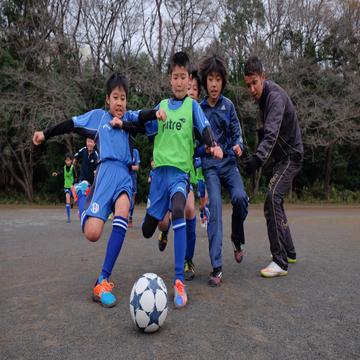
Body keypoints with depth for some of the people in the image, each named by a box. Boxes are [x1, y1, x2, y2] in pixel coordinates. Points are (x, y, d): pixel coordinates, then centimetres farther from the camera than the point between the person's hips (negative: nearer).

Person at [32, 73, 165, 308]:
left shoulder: (129, 117, 17)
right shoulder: (98, 116, 16)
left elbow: (142, 116, -4)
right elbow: (71, 125, 23)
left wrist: (157, 112, -25)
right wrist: (45, 134, 25)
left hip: (125, 174, 1)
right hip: (107, 172, -1)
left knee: (123, 210, -33)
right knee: (92, 234, -16)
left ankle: (103, 280, -26)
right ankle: (85, 211, 26)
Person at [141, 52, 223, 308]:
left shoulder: (193, 105, 5)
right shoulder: (162, 105, 16)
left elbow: (204, 128, -8)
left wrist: (213, 145, -28)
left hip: (180, 171, -4)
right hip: (159, 170, 4)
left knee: (178, 211, -33)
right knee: (147, 230, 7)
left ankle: (179, 281, -31)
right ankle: (163, 226, 49)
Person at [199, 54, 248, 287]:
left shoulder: (228, 105, 4)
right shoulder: (199, 108, 3)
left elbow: (237, 132, 5)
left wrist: (238, 145, -15)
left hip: (228, 162, 1)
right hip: (209, 165, -1)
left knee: (239, 197, -24)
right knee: (215, 207, -17)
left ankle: (237, 239, 9)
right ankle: (217, 268, -15)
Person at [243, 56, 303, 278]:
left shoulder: (276, 97, -23)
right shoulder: (263, 97, 6)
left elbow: (272, 134, -38)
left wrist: (258, 157, -51)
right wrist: (262, 156, 9)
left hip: (290, 156, -10)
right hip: (281, 157, 10)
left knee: (272, 201, -23)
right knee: (276, 203, 15)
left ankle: (280, 262, -21)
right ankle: (289, 252, 29)